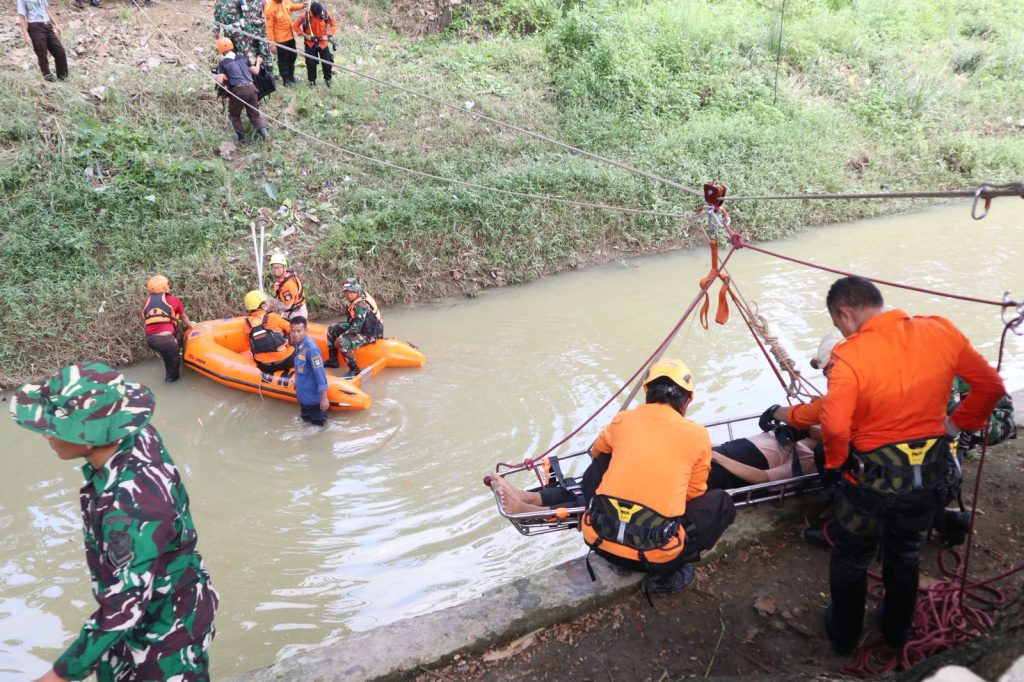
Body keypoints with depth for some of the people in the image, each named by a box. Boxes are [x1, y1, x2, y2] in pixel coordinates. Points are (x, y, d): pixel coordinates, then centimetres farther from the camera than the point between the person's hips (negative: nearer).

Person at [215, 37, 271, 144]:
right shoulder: (243, 57, 10)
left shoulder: (223, 63, -1)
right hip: (251, 88, 4)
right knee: (254, 114, 15)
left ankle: (241, 136, 21)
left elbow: (220, 81, -9)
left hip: (238, 90, -4)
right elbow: (255, 71, 16)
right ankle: (263, 131, -8)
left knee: (234, 115, 19)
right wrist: (258, 62, 36)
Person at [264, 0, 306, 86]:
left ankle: (291, 76, 41)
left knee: (292, 56, 22)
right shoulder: (269, 7, -26)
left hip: (290, 36, 7)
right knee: (283, 60, 8)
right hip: (280, 39, -7)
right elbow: (269, 27, -23)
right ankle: (286, 80, 25)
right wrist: (272, 44, -23)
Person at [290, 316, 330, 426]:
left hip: (313, 396, -8)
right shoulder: (298, 344, -3)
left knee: (318, 424, 11)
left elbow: (320, 374, -26)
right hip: (303, 395, 8)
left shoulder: (311, 349, -28)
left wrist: (324, 398, -25)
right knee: (306, 419, 26)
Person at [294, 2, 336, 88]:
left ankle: (327, 79, 23)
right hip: (310, 43, -1)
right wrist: (305, 35, -16)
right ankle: (312, 80, 16)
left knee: (327, 61, 2)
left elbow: (334, 24, -4)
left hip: (323, 42, 1)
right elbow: (296, 26, -9)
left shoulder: (326, 14, -17)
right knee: (310, 62, 0)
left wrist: (328, 35, -15)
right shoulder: (306, 16, -20)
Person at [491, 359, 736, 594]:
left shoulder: (623, 419, 8)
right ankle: (666, 573, 5)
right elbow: (693, 494, 16)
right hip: (658, 555, -2)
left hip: (600, 541, 2)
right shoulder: (698, 434, 3)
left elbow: (596, 451, 30)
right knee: (721, 503, 19)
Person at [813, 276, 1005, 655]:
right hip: (931, 475, 5)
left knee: (851, 558, 21)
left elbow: (835, 426, -32)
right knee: (905, 555, 28)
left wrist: (834, 463, -13)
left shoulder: (850, 355, -25)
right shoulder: (942, 331, -10)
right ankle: (897, 629, 48)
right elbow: (991, 386, -2)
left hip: (871, 479, -4)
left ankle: (844, 633, 40)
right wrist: (957, 424, 10)